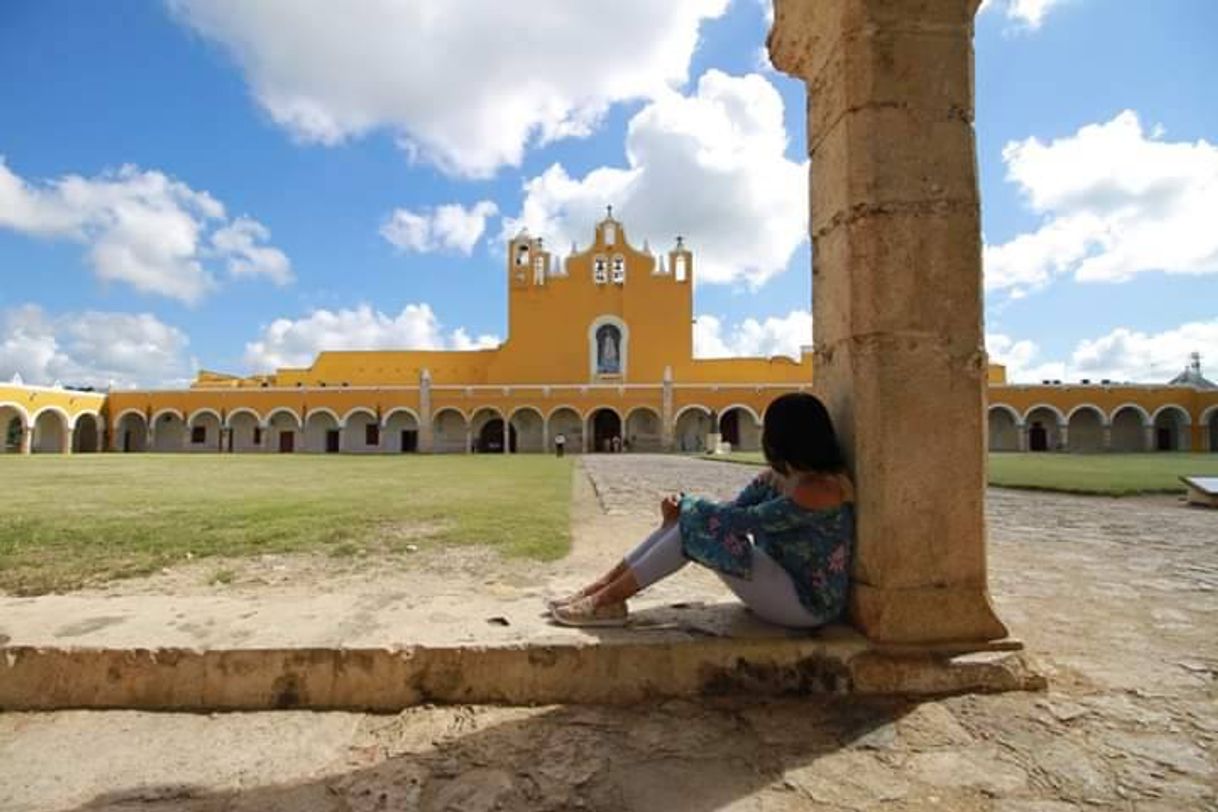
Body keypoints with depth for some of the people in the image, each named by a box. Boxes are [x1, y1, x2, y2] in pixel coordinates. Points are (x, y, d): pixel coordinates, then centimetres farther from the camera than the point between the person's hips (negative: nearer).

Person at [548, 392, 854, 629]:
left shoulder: (820, 489, -22)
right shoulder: (774, 478, 6)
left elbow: (745, 520, -24)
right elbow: (731, 510, 0)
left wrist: (685, 504, -11)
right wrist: (682, 508, -19)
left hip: (807, 603, -8)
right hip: (784, 584, 8)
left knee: (699, 526, -23)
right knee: (688, 519, -8)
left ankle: (609, 599, -15)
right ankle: (603, 587, -6)